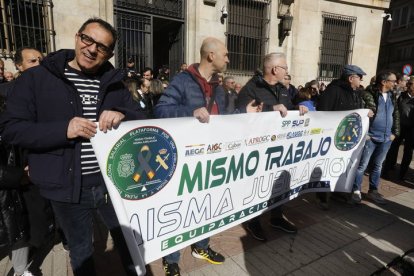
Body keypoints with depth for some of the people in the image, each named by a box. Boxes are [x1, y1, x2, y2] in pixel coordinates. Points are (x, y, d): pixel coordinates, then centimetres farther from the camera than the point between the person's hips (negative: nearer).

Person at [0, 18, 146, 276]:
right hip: (68, 187, -2)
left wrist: (122, 116, -19)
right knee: (81, 250, 20)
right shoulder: (36, 78, -4)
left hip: (113, 181, 3)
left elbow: (143, 120, 4)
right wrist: (63, 129, -21)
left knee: (129, 240, 21)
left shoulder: (113, 83, 3)